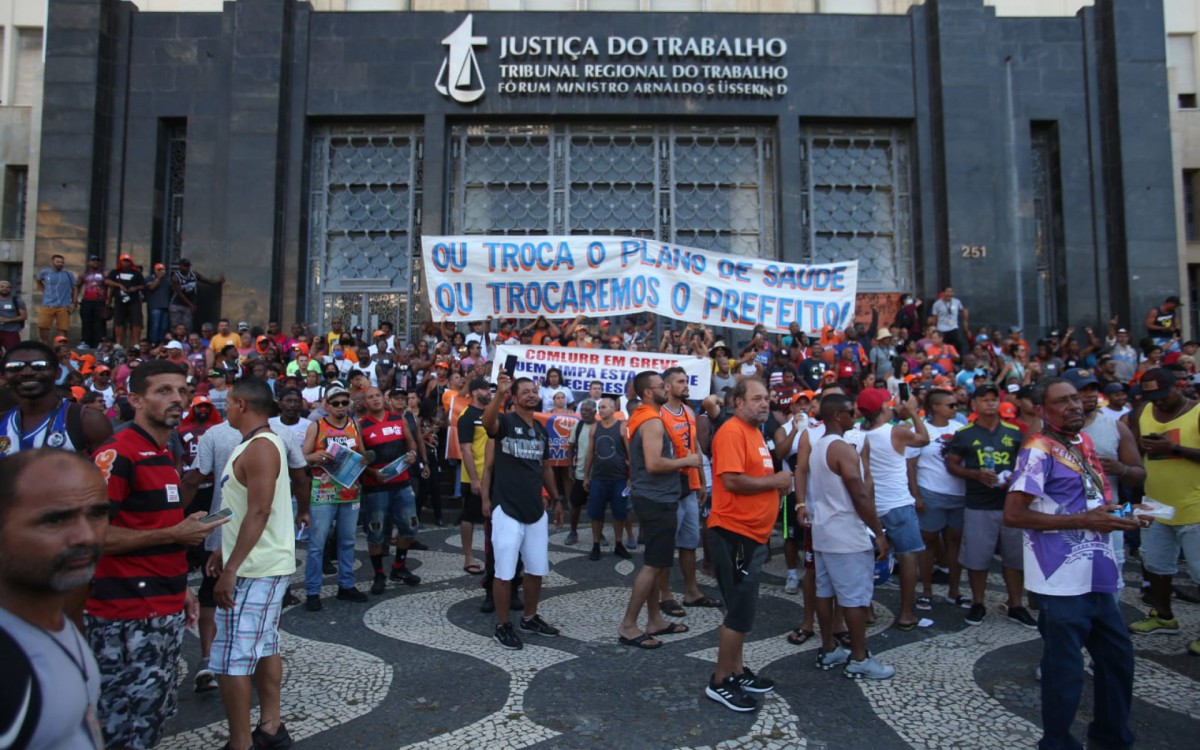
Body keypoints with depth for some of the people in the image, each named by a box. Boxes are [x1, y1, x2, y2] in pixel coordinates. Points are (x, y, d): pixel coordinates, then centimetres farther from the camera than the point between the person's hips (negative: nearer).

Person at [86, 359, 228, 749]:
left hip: (165, 610, 9)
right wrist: (173, 534, -18)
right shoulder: (117, 453, -15)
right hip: (127, 615, -9)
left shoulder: (163, 453, 14)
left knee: (156, 715, 19)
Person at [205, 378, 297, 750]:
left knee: (232, 659, -4)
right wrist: (225, 551, 20)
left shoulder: (259, 448, -18)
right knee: (264, 647, 16)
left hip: (254, 569, -10)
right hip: (264, 564, 10)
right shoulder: (262, 443, 14)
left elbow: (259, 512, -25)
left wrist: (231, 570, -25)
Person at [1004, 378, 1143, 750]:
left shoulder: (1084, 442, 12)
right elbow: (1013, 514, -21)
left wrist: (1118, 513, 8)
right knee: (1065, 671, 2)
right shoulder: (1039, 450, -14)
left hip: (1097, 577, 9)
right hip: (1063, 580, -8)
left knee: (1118, 656, 20)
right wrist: (1083, 520, -21)